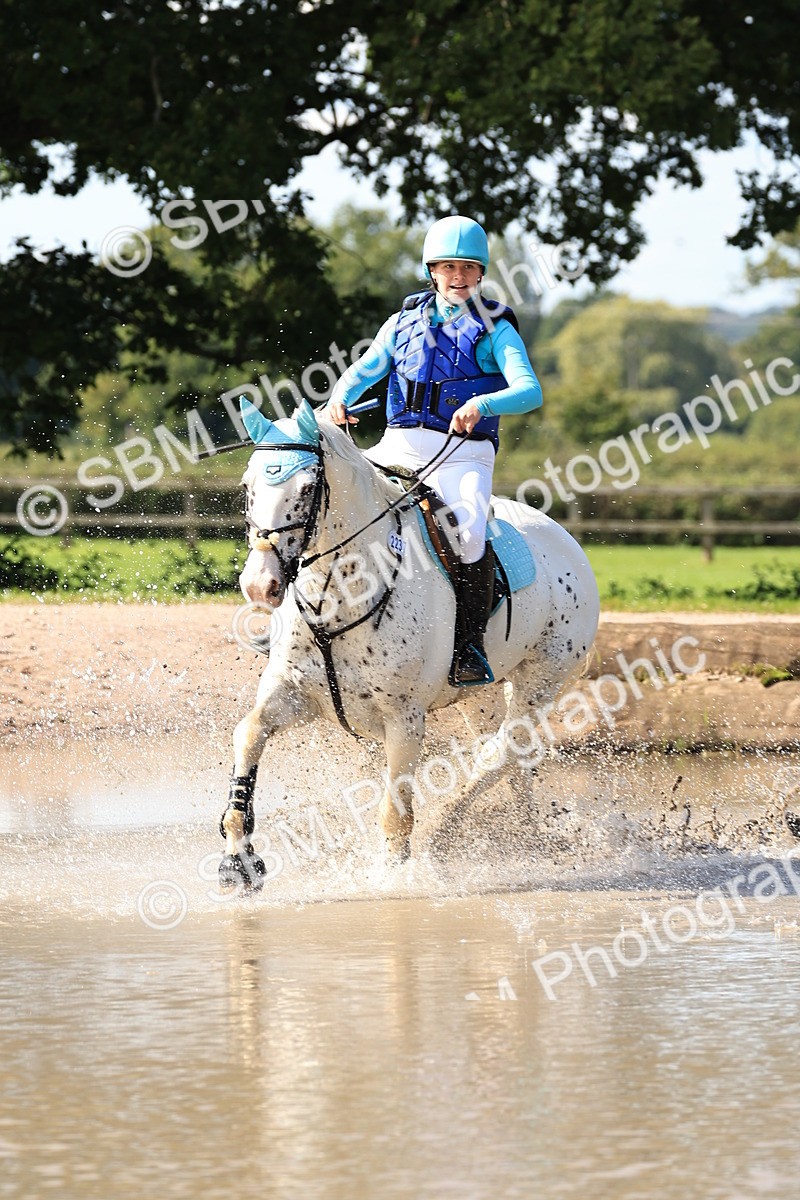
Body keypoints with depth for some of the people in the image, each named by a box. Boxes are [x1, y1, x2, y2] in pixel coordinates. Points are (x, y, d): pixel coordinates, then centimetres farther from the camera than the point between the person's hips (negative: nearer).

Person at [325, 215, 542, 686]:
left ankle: (470, 647, -24)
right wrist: (341, 399, -7)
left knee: (468, 529, -33)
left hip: (462, 453, -4)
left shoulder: (494, 330, 2)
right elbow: (361, 372, 16)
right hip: (399, 446, 4)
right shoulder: (406, 322, 14)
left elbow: (530, 391, -11)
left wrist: (482, 405, -31)